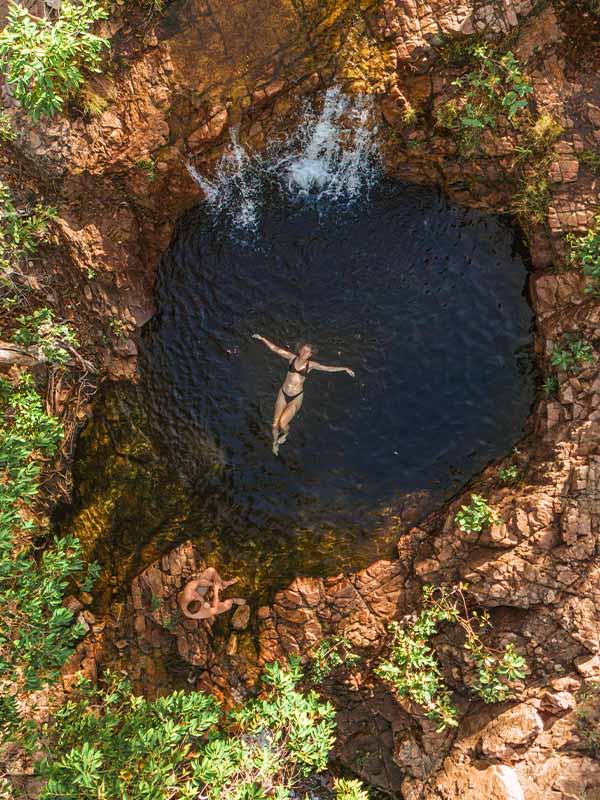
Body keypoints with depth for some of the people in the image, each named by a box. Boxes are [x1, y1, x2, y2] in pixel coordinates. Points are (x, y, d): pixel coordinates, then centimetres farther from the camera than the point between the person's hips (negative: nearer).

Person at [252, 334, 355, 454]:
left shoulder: (310, 364, -3)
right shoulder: (292, 358, -2)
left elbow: (328, 368, 2)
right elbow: (275, 349, -1)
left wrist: (344, 368, -2)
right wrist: (263, 339, -5)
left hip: (296, 397, -1)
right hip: (283, 394, 1)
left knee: (282, 423, -14)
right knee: (275, 425, 4)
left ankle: (285, 433, 24)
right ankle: (275, 442, 35)